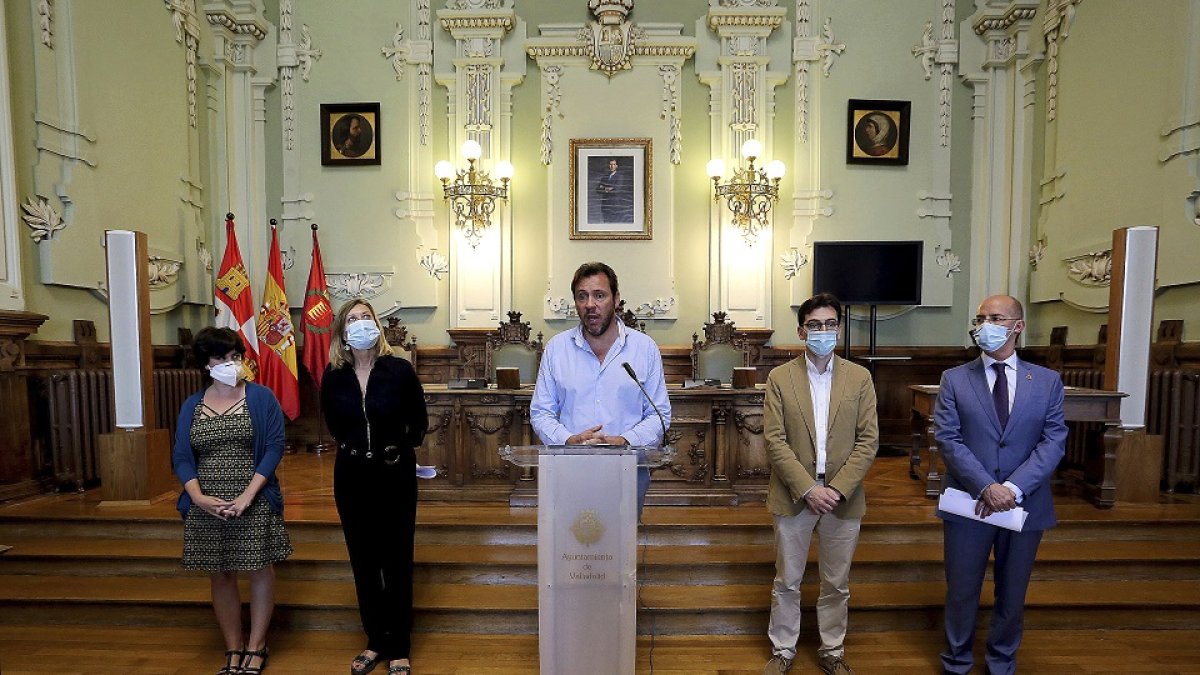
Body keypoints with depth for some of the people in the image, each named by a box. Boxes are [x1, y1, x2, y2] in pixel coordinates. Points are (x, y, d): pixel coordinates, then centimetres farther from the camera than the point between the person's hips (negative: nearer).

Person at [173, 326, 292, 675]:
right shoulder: (192, 405, 6)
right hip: (207, 505, 3)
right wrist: (198, 497, -12)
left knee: (260, 570, 5)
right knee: (220, 575, 11)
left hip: (253, 502, -3)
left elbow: (274, 447, -9)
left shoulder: (261, 397, -4)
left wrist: (247, 495, -17)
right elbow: (181, 456, 4)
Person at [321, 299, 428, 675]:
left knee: (397, 562, 6)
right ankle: (375, 641, 31)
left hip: (395, 474, -3)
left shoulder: (400, 370, -12)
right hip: (352, 475, 3)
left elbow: (418, 423, 1)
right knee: (363, 562, 13)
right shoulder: (333, 377, -3)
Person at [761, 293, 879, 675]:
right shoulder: (779, 378, -3)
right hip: (793, 497, -1)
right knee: (787, 582, 12)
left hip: (843, 498, 1)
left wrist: (837, 489, -13)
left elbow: (868, 441, -3)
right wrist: (808, 489, -15)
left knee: (837, 584, 17)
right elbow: (774, 441, -8)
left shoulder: (859, 378, 1)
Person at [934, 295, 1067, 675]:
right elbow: (948, 440, -8)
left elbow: (1053, 442, -5)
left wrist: (1014, 487, -18)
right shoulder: (955, 379, -1)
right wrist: (986, 487, -19)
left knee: (1012, 594, 17)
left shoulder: (1048, 381, 3)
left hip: (1026, 505, 1)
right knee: (961, 592, 10)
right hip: (969, 502, -1)